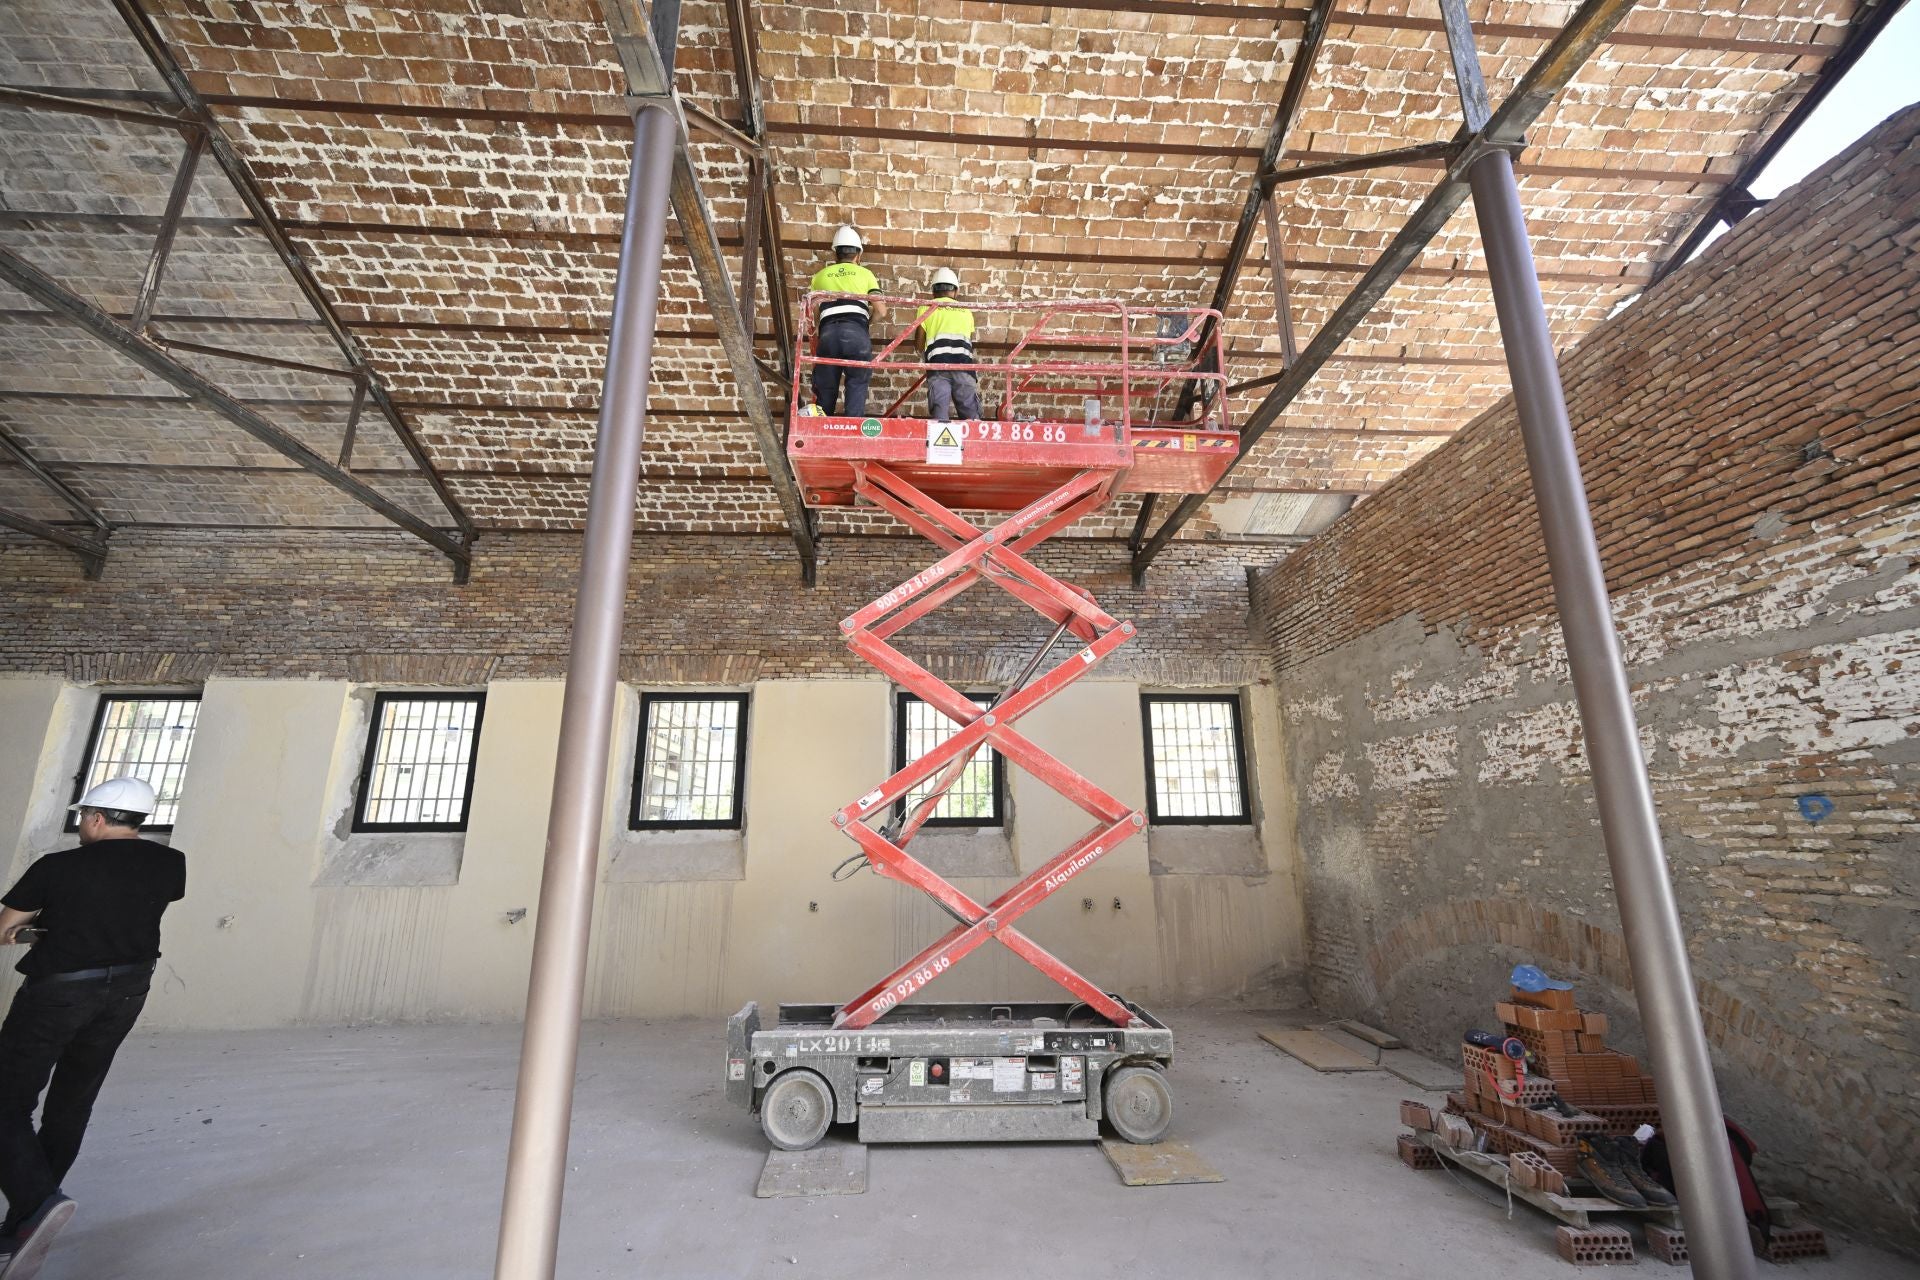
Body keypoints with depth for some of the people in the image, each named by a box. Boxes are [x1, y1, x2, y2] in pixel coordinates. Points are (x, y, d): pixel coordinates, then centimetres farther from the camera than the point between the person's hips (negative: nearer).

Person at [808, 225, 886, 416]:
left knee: (825, 388, 9)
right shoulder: (865, 273, 17)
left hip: (828, 333, 2)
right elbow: (881, 312, 9)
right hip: (856, 333, -2)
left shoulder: (820, 275, 23)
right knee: (857, 384, 3)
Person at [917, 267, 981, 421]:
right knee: (971, 414, 1)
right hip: (964, 362, 1)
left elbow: (920, 346, 21)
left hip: (938, 363, -1)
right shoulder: (966, 311, 25)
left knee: (940, 413, -10)